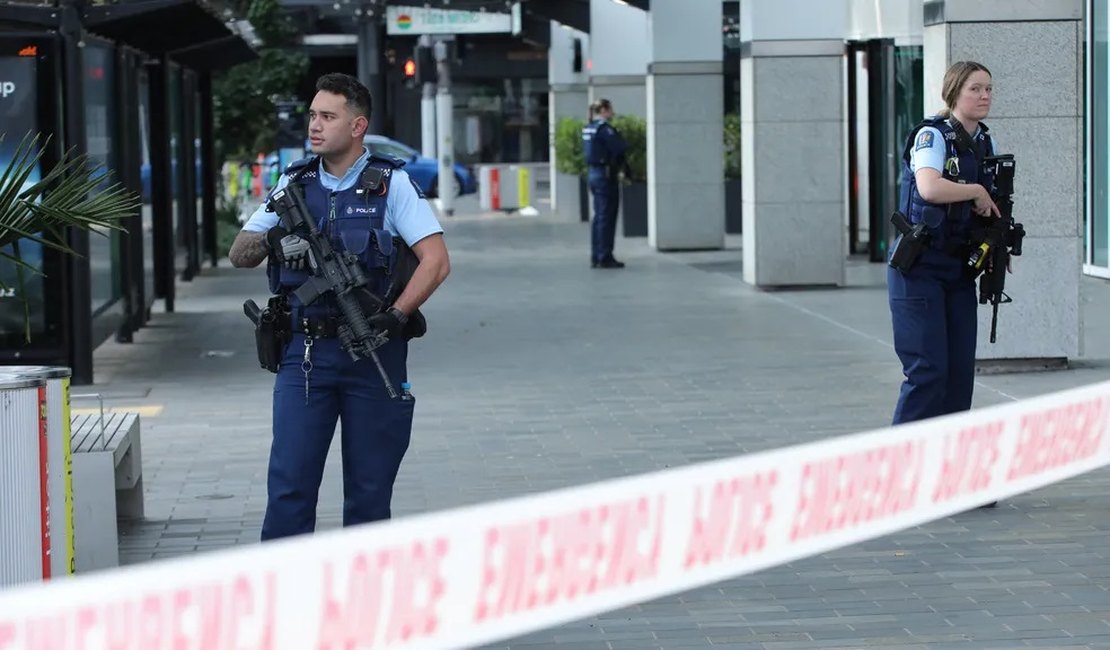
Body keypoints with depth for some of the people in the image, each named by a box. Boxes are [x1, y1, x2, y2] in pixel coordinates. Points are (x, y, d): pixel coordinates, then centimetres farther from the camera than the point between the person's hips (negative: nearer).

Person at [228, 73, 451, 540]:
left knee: (369, 489, 6)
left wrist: (396, 315, -19)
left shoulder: (391, 184, 1)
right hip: (305, 353, 2)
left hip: (373, 353, -2)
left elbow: (436, 261, -7)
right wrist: (268, 242, -15)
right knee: (289, 483, -5)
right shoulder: (293, 183, 10)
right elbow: (238, 255, 7)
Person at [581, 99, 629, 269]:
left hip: (592, 173, 9)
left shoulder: (588, 128, 11)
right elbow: (620, 148, -21)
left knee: (599, 216, 14)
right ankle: (605, 258, 0)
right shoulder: (604, 128, -16)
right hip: (606, 175, -9)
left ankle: (596, 257, 17)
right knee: (607, 217, -3)